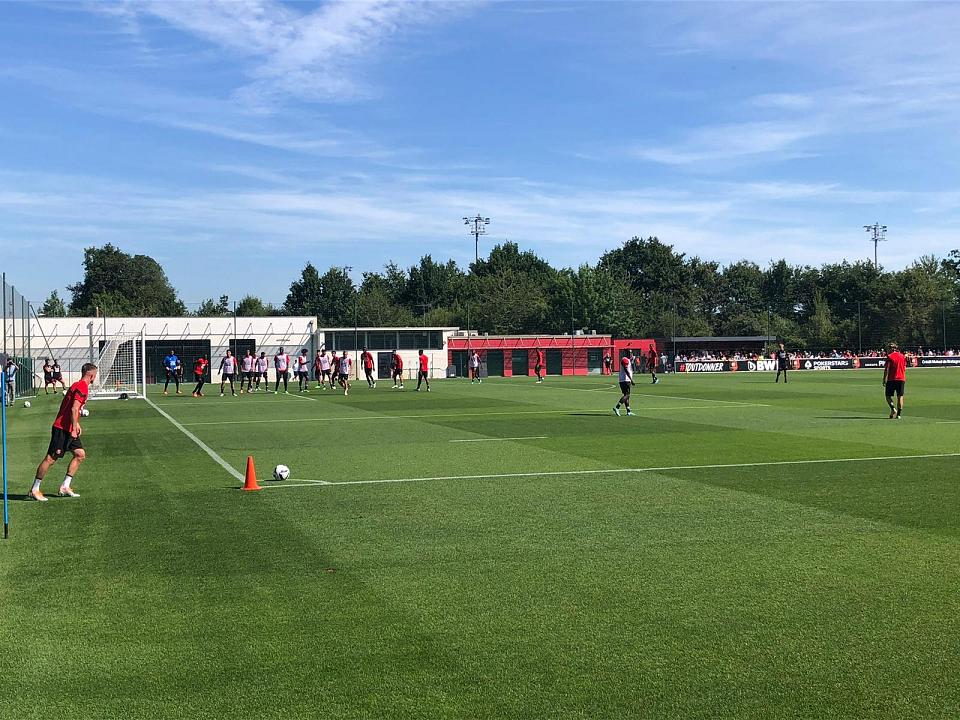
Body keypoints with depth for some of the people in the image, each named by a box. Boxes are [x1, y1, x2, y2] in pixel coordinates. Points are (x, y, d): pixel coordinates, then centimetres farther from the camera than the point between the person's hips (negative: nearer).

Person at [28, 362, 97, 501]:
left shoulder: (78, 385, 16)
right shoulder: (82, 388, -15)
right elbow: (74, 409, -23)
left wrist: (76, 424, 23)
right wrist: (74, 429, -21)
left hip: (69, 429, 10)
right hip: (62, 429, -10)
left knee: (80, 454, 8)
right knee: (51, 458, -6)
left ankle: (65, 487, 11)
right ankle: (34, 489, 2)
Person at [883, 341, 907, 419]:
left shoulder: (889, 356, -8)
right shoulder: (902, 356, 9)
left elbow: (886, 369, -11)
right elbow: (905, 369, 13)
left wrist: (884, 380, -7)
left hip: (891, 379, -4)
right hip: (901, 379, 4)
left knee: (888, 395, 5)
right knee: (900, 397, 6)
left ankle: (893, 408, -17)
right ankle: (899, 414, 5)